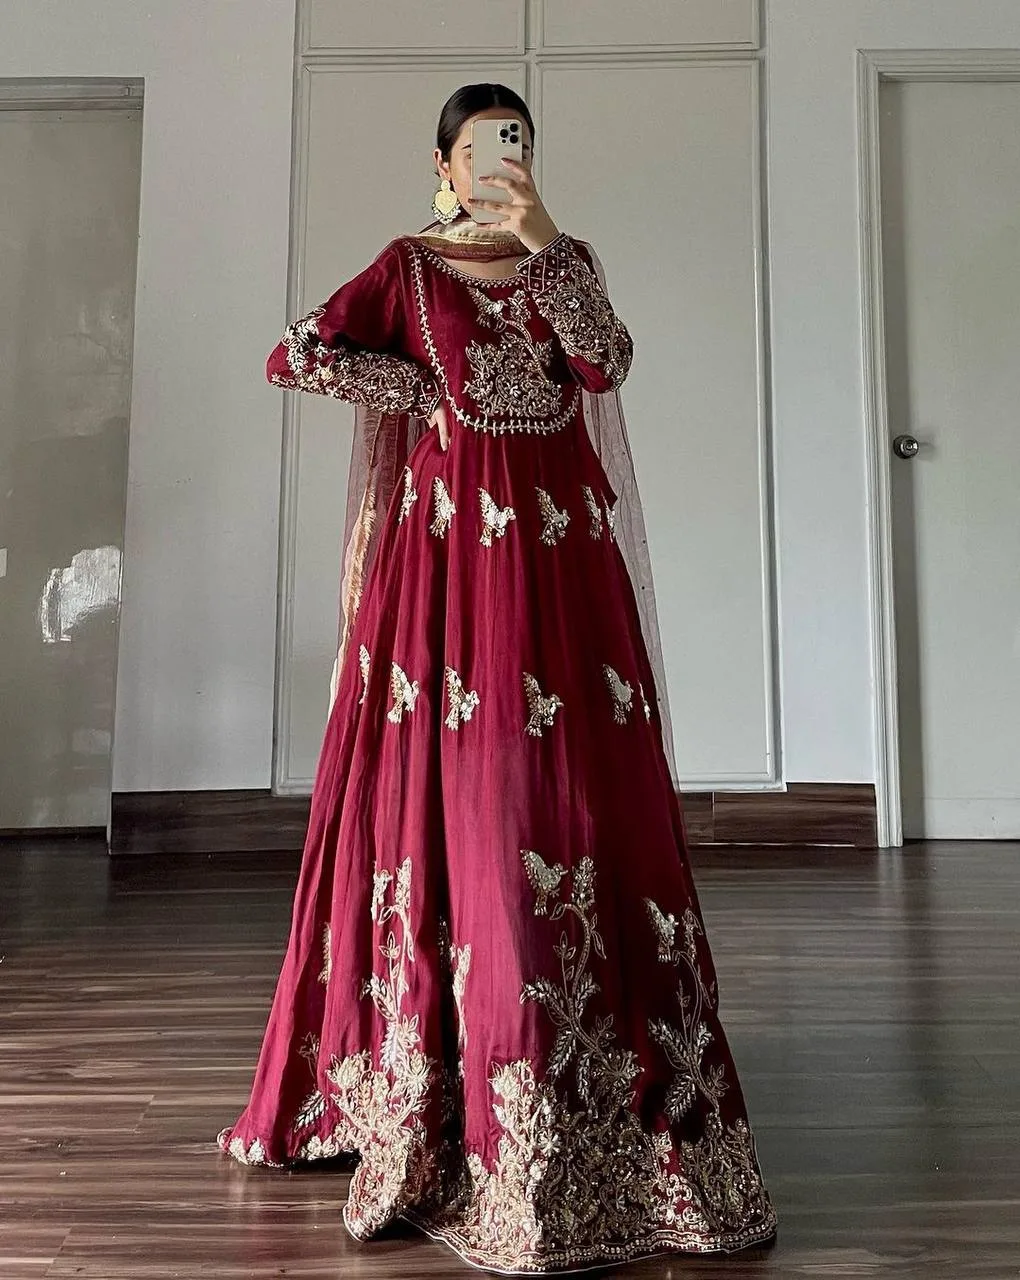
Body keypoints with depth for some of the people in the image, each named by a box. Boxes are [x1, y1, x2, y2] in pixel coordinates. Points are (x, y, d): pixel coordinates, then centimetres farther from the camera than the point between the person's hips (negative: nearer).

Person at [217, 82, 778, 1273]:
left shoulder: (567, 259, 18)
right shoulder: (409, 263, 10)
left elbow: (606, 364, -2)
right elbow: (294, 355, -2)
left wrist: (545, 243, -11)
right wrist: (429, 392, -3)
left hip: (563, 550, 3)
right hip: (450, 548, -2)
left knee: (585, 803, -1)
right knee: (454, 803, -3)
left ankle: (606, 1089, 12)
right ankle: (437, 1112, 10)